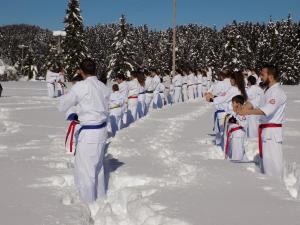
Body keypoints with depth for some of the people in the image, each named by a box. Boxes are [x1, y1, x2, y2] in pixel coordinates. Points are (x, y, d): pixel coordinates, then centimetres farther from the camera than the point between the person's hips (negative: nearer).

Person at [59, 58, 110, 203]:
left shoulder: (81, 87, -16)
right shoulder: (103, 87, 3)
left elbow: (62, 107, -5)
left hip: (89, 133, -7)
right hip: (102, 130, 7)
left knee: (85, 169, 8)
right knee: (98, 166, 22)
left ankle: (88, 203, 20)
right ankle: (100, 197, 37)